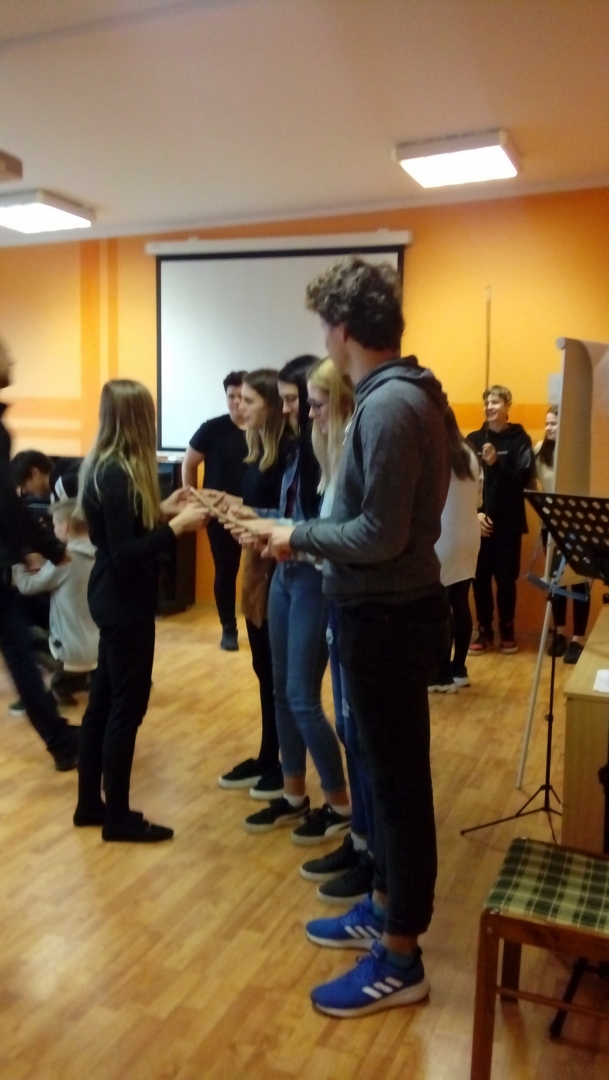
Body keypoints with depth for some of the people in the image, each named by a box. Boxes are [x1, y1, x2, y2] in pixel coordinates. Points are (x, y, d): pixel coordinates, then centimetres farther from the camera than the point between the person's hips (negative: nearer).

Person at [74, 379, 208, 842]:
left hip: (112, 598, 10)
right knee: (127, 706, 1)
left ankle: (90, 803, 30)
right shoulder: (118, 476, -22)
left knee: (103, 699, 17)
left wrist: (163, 509, 11)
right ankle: (118, 817, 15)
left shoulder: (105, 468, 7)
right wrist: (177, 526, -24)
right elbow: (124, 554, -24)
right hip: (125, 603, -10)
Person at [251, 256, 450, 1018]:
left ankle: (400, 961, 20)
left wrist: (299, 536, -10)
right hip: (389, 608, 10)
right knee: (390, 771, 20)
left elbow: (379, 535, -24)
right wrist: (315, 537, 10)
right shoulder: (405, 396, 10)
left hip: (387, 617, -10)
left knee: (400, 781, 3)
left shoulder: (389, 405, -21)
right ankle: (383, 910, 38)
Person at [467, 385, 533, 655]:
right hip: (480, 520, 1)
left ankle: (507, 631, 21)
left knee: (506, 579, 5)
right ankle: (485, 633, 16)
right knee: (480, 578, 3)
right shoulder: (473, 439, 4)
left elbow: (524, 480, -9)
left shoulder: (520, 440, 0)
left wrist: (497, 463, -21)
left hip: (509, 522, -1)